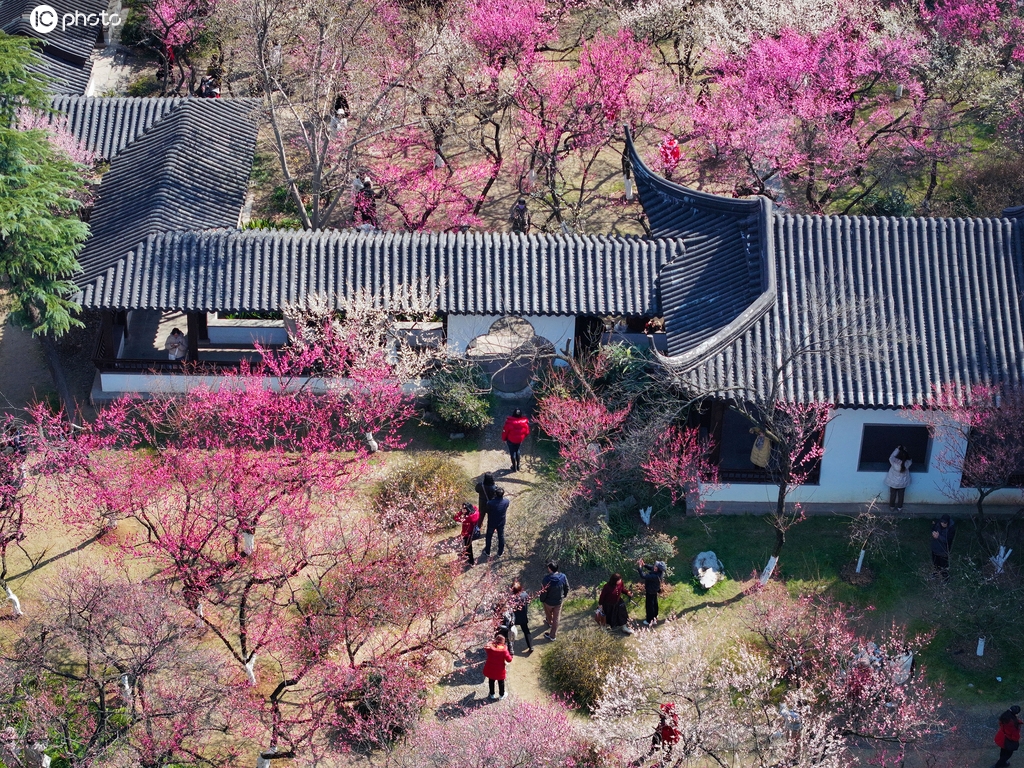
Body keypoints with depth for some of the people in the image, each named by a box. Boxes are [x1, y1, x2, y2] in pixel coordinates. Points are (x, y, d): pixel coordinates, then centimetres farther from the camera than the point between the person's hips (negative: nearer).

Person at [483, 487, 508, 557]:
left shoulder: (490, 503, -31)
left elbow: (488, 512, -14)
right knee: (501, 537, 23)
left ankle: (487, 551, 40)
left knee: (489, 537, 22)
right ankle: (500, 552, 39)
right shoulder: (506, 501, -23)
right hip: (501, 523, 2)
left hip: (491, 523, -2)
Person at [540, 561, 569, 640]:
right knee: (556, 618, 19)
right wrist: (563, 596, 15)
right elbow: (567, 588, -5)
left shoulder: (547, 579, -34)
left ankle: (549, 622, 63)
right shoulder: (563, 577, -22)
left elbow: (543, 592, -22)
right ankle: (553, 635, 32)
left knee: (548, 613, 31)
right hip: (559, 601, 3)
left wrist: (542, 599, -1)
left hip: (549, 602, -2)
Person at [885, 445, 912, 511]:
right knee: (901, 495, 21)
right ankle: (900, 508, 35)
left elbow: (891, 457, -11)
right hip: (902, 483, 1)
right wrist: (905, 451, -2)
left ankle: (892, 507, 36)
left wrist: (897, 449, -10)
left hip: (893, 483, -1)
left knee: (893, 495, 20)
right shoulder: (907, 463, -27)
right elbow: (909, 459, -3)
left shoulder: (894, 462, -33)